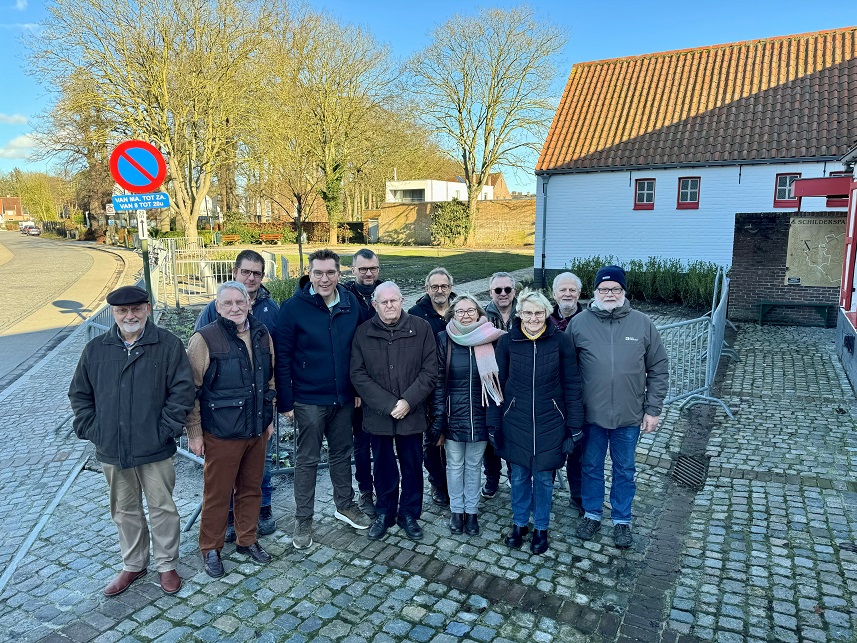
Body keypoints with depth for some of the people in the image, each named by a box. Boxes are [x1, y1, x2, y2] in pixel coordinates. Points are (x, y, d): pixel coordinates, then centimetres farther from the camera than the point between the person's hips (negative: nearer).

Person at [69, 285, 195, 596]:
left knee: (162, 508, 9)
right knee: (125, 511, 18)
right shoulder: (96, 349, 3)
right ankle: (133, 565, 36)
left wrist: (165, 429, -14)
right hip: (111, 451, 3)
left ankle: (166, 564, 28)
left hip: (155, 450, -3)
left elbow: (182, 390, -10)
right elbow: (79, 394, 10)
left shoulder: (168, 345, -8)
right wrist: (92, 430, 0)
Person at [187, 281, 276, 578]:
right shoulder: (205, 339, -12)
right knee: (217, 494, 8)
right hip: (221, 433, -5)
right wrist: (194, 432, -9)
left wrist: (269, 418, 15)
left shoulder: (262, 334, 4)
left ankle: (247, 540, 36)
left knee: (251, 489, 17)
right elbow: (192, 390, -10)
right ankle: (211, 549, 27)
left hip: (257, 430, 5)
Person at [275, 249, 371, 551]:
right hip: (308, 400, -4)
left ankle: (345, 505, 37)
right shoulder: (293, 307, -13)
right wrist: (285, 401, -11)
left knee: (342, 452, 19)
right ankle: (303, 520, 22)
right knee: (307, 460, 7)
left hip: (343, 398, 4)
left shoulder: (351, 304, -1)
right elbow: (282, 357, -10)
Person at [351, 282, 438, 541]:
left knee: (412, 466, 12)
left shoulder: (421, 328, -3)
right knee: (384, 467, 14)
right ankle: (384, 514, 32)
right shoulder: (364, 333, -2)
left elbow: (430, 370, -4)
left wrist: (408, 401, -14)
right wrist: (388, 404, -13)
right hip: (378, 415, 0)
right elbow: (358, 374, -5)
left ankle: (409, 514, 30)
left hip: (412, 414, 0)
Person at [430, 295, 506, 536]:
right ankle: (456, 510, 29)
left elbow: (497, 381, 2)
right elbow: (438, 381, -5)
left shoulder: (491, 340, -4)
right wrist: (438, 418, -7)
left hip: (480, 415, 1)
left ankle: (471, 511, 29)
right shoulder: (444, 340, -6)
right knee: (455, 464, 12)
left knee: (474, 464, 13)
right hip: (454, 414, 0)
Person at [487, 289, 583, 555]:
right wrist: (493, 423, 1)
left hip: (550, 423, -1)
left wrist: (574, 426, -4)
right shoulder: (507, 341, -7)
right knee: (519, 475, 15)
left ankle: (541, 528, 34)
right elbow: (497, 384, 0)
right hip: (516, 422, 1)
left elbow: (572, 385, -4)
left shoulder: (561, 341, -10)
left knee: (544, 477, 13)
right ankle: (519, 523, 37)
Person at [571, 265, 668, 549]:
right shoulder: (579, 323, -6)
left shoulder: (642, 324, -3)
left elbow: (658, 369, 2)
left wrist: (653, 409, -1)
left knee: (624, 470, 15)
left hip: (629, 416, 0)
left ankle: (622, 520, 34)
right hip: (591, 414, 0)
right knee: (591, 467, 16)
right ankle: (592, 514, 36)